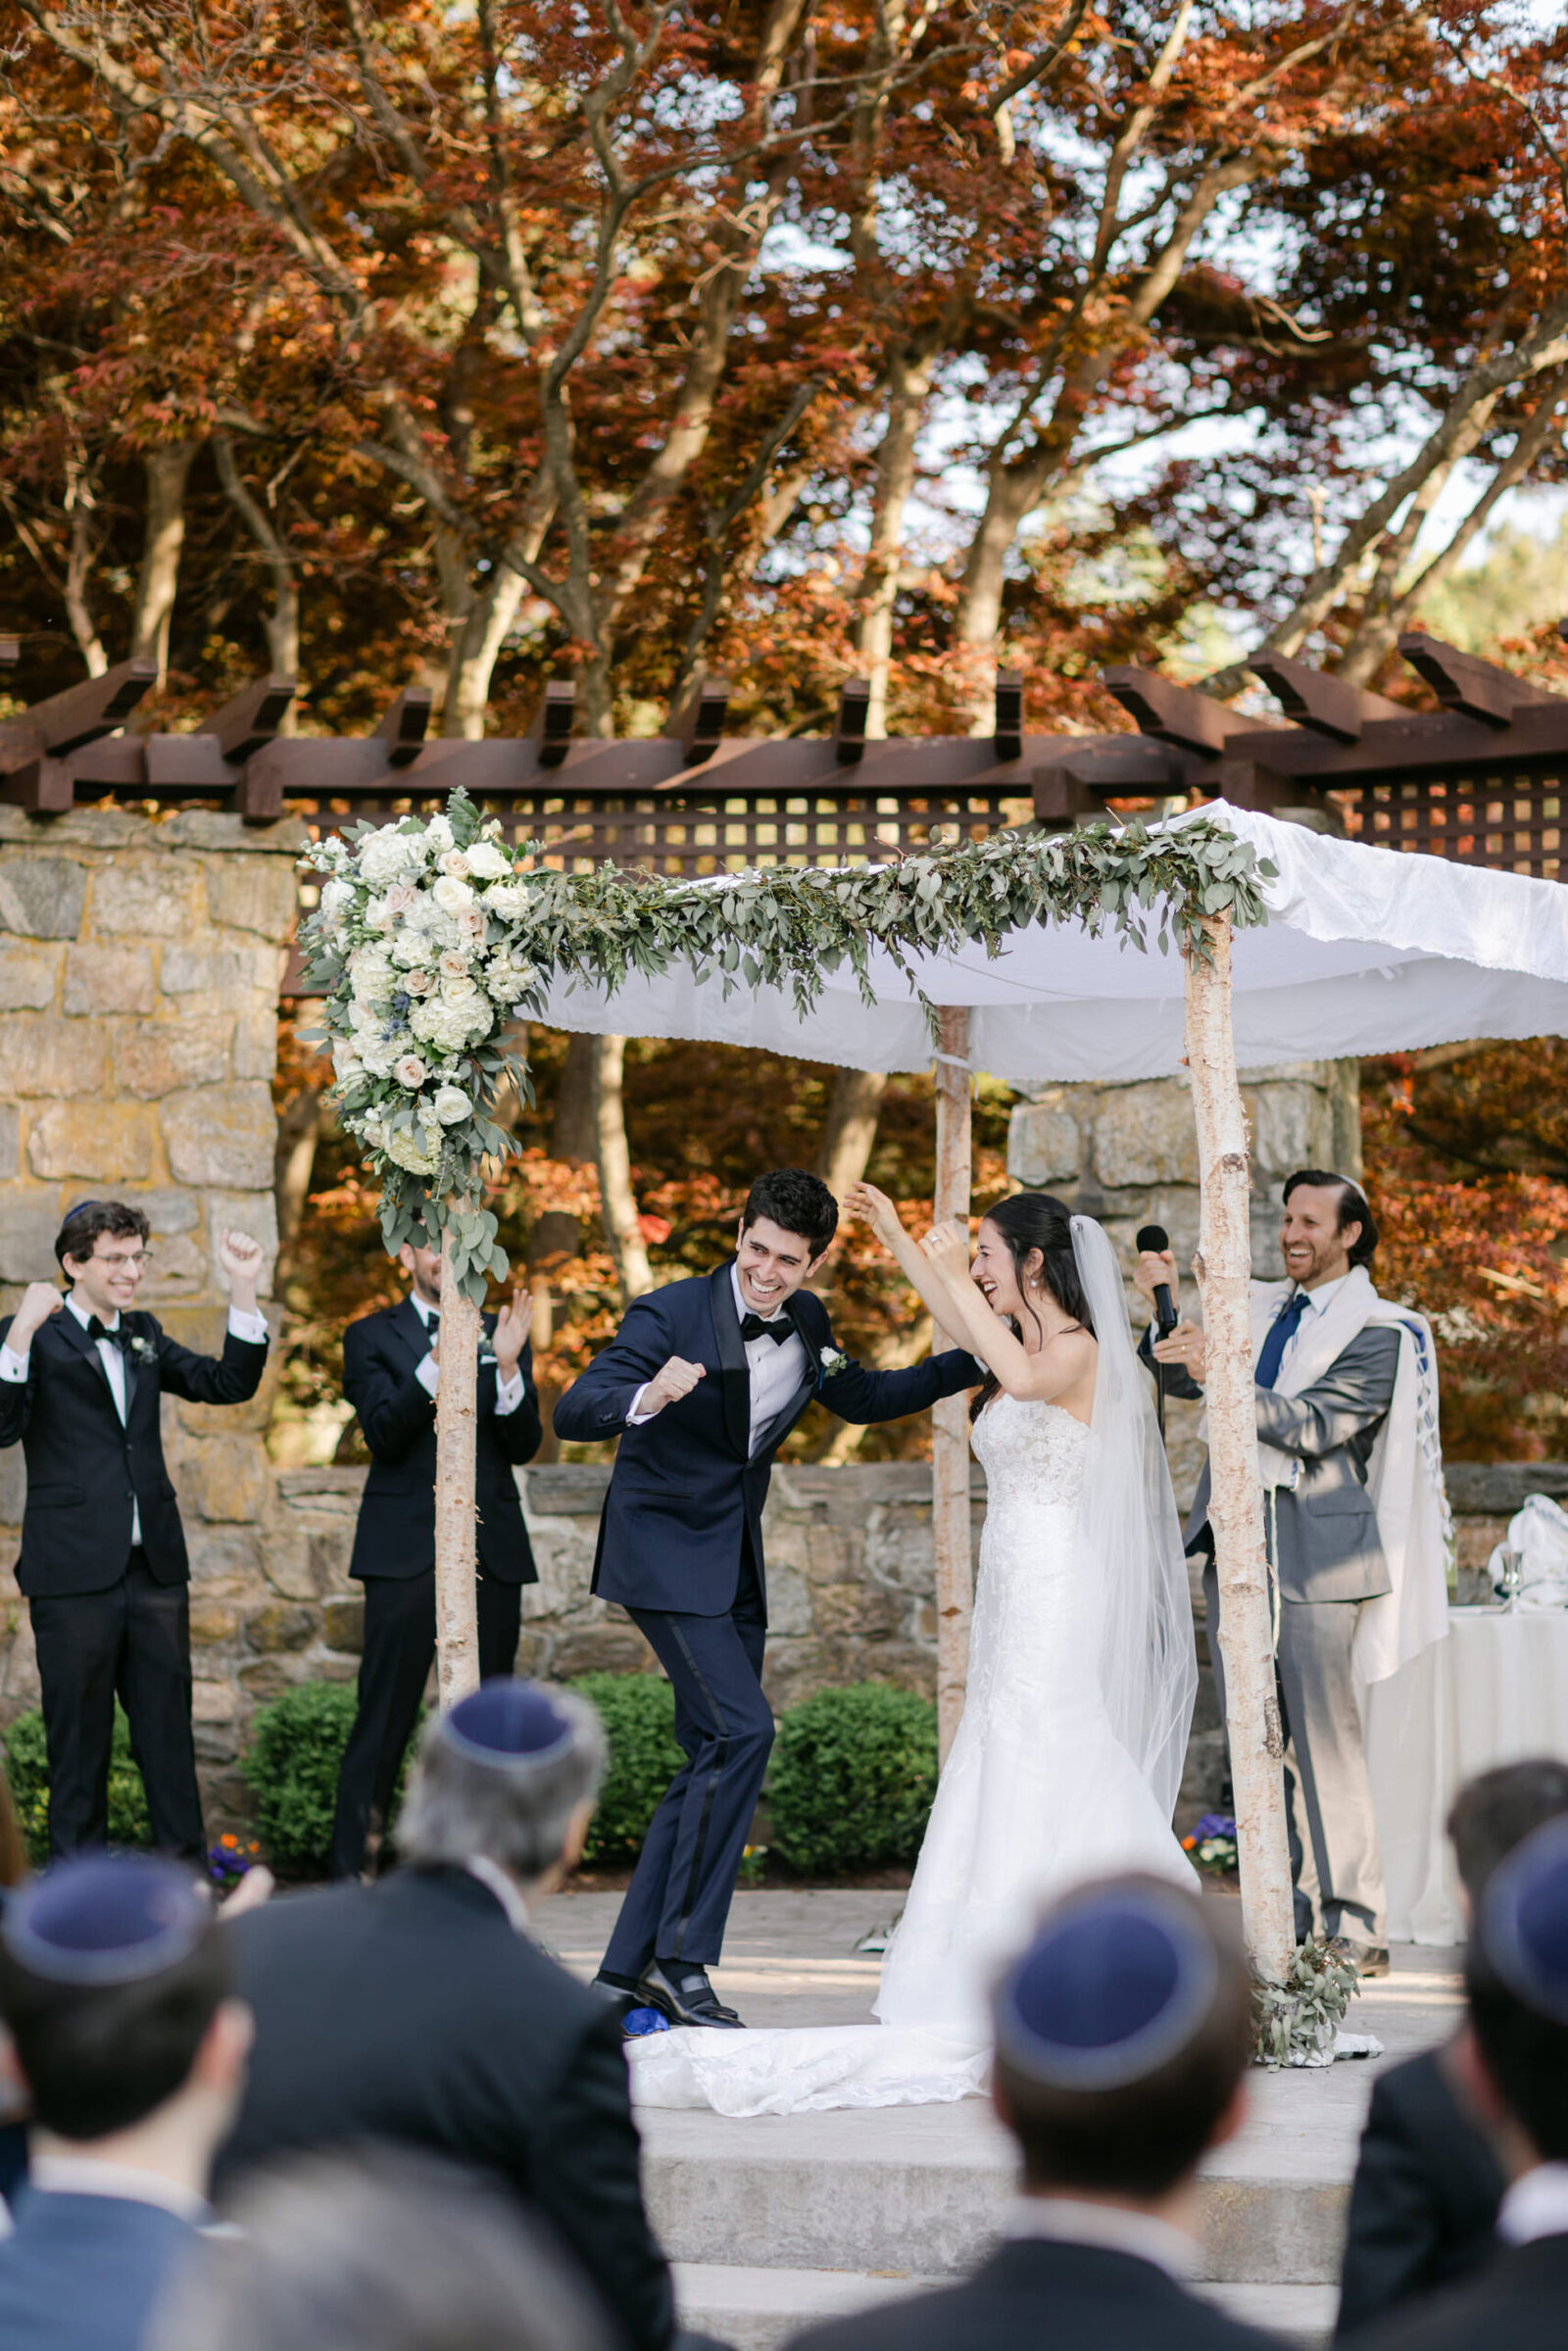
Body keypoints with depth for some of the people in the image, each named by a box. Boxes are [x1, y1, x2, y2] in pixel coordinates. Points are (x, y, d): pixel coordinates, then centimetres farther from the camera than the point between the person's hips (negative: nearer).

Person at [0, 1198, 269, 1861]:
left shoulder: (142, 1334, 15)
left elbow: (230, 1384, 13)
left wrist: (243, 1289, 3)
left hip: (155, 1568, 5)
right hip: (74, 1573, -5)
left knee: (168, 1726, 9)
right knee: (79, 1736, 3)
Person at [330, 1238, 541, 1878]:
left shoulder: (500, 1336, 13)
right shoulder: (372, 1338, 5)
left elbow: (524, 1445, 3)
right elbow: (384, 1434, -10)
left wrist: (507, 1365, -14)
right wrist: (437, 1361, -23)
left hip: (491, 1553, 3)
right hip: (405, 1553, -3)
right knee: (384, 1718, -6)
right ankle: (350, 1869, -2)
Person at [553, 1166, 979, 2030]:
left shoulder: (806, 1323, 4)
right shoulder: (672, 1316, -16)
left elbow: (862, 1398, 22)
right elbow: (572, 1413, -24)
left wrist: (978, 1361, 13)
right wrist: (645, 1400, -44)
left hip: (734, 1566, 8)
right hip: (665, 1550, -8)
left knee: (716, 1761, 6)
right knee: (742, 1731, -20)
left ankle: (627, 1970, 12)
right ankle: (683, 1958, -14)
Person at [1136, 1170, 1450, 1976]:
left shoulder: (1377, 1331, -2)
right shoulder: (1254, 1307, 17)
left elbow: (1315, 1426, -13)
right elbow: (1179, 1373, 13)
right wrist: (1166, 1311, -6)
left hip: (1316, 1549, -6)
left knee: (1326, 1737, -8)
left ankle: (1356, 1925, -3)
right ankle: (1281, 1918, 12)